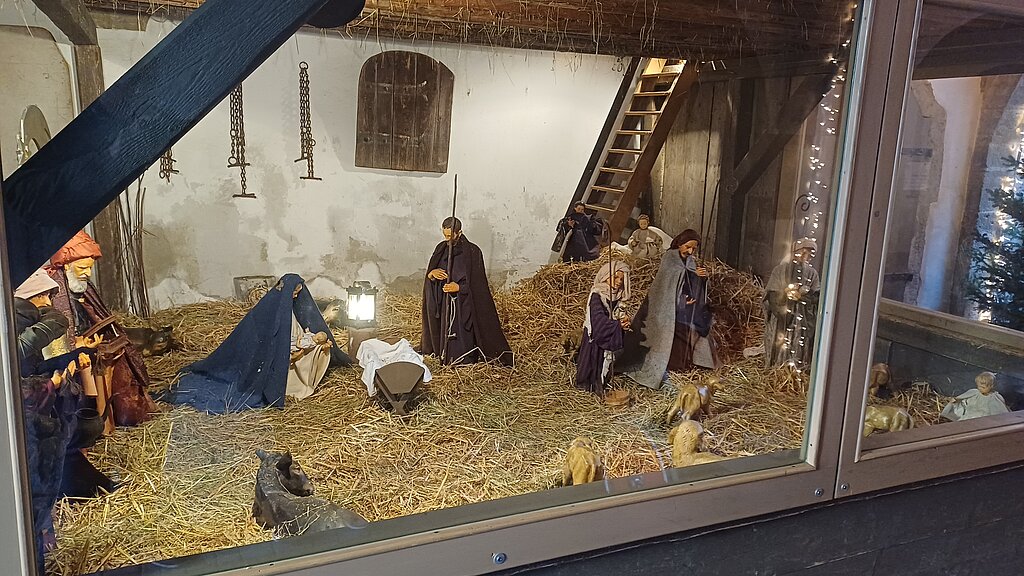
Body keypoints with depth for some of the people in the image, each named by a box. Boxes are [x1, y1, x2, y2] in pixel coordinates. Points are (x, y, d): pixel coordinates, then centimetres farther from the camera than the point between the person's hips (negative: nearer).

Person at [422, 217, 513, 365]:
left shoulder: (472, 251, -9)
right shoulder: (441, 249, 6)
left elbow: (477, 282, -9)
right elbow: (429, 277, 9)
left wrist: (459, 287, -22)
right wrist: (431, 274, -15)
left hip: (464, 304, -5)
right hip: (444, 303, 5)